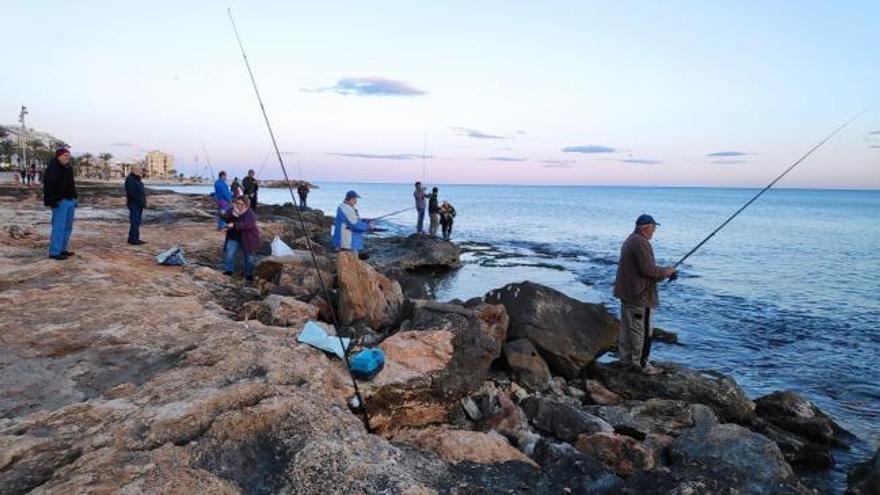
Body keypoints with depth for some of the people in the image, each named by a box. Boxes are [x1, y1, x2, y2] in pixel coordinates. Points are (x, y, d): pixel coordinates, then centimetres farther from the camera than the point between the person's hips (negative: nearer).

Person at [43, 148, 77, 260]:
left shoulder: (68, 167, 17)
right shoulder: (53, 167, -10)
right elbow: (48, 184, -17)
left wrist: (74, 198, 21)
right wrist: (51, 200, -23)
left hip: (70, 200, 9)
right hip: (60, 201, -9)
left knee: (68, 227, 13)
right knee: (59, 227, -10)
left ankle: (62, 249, 21)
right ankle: (54, 252, -7)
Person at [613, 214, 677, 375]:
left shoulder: (630, 240, 15)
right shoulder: (641, 243, -19)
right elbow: (648, 270, -24)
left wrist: (663, 272, 14)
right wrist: (666, 271, -7)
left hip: (626, 292, 10)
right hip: (639, 295, -10)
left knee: (627, 327, 16)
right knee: (642, 330, -2)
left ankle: (625, 359, 24)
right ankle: (641, 364, 4)